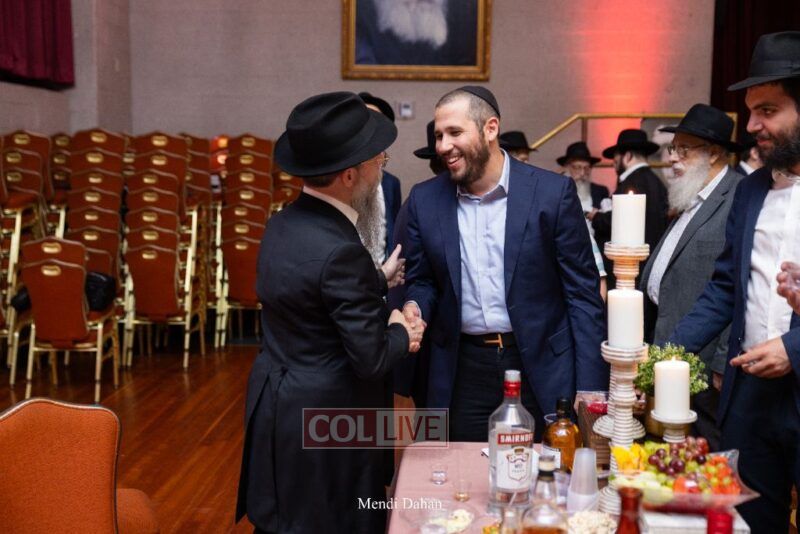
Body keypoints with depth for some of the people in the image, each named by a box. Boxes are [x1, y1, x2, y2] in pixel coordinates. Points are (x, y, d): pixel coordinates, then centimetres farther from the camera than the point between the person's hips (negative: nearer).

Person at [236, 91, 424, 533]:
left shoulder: (284, 223, 1)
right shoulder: (341, 251, -25)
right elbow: (371, 360, -21)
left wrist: (385, 318, 1)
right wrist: (402, 335, -2)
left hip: (275, 403, 8)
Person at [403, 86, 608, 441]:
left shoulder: (553, 192, -7)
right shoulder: (425, 200, 1)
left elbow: (583, 293, -5)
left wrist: (589, 389, -9)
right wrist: (416, 306, -12)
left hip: (540, 369, -2)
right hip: (463, 375, 2)